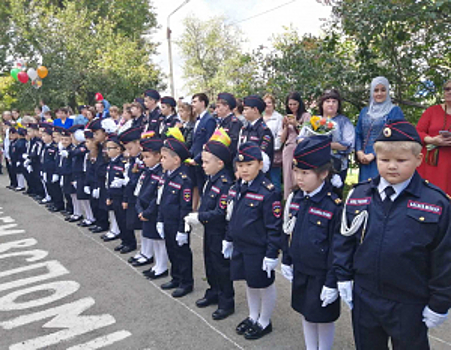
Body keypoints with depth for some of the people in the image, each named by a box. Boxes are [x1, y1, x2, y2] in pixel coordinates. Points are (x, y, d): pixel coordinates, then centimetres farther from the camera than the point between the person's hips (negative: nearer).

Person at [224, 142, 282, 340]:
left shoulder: (268, 192, -20)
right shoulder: (237, 189, 3)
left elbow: (274, 227, -18)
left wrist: (272, 254, -17)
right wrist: (228, 240, 16)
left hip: (259, 250, -7)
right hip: (240, 247, 7)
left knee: (264, 285, 12)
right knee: (249, 283, 22)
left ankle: (264, 323, 32)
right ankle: (253, 317, 42)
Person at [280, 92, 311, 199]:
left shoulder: (306, 116, 4)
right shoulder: (287, 117, 17)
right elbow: (282, 140, 14)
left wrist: (297, 124, -9)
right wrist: (286, 126, 1)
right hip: (287, 151, 4)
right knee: (288, 179, 3)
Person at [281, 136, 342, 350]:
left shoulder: (334, 205, -22)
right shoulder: (295, 198, -2)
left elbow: (337, 249, -18)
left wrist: (332, 283, -14)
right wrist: (287, 261, 12)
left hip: (321, 276, -6)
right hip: (300, 272, 6)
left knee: (323, 317, 13)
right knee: (305, 312, 22)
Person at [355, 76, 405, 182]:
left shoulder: (395, 111, 2)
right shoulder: (364, 111, 17)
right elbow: (358, 134, 14)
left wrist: (373, 155, -15)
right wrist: (359, 152, -5)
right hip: (364, 160, 4)